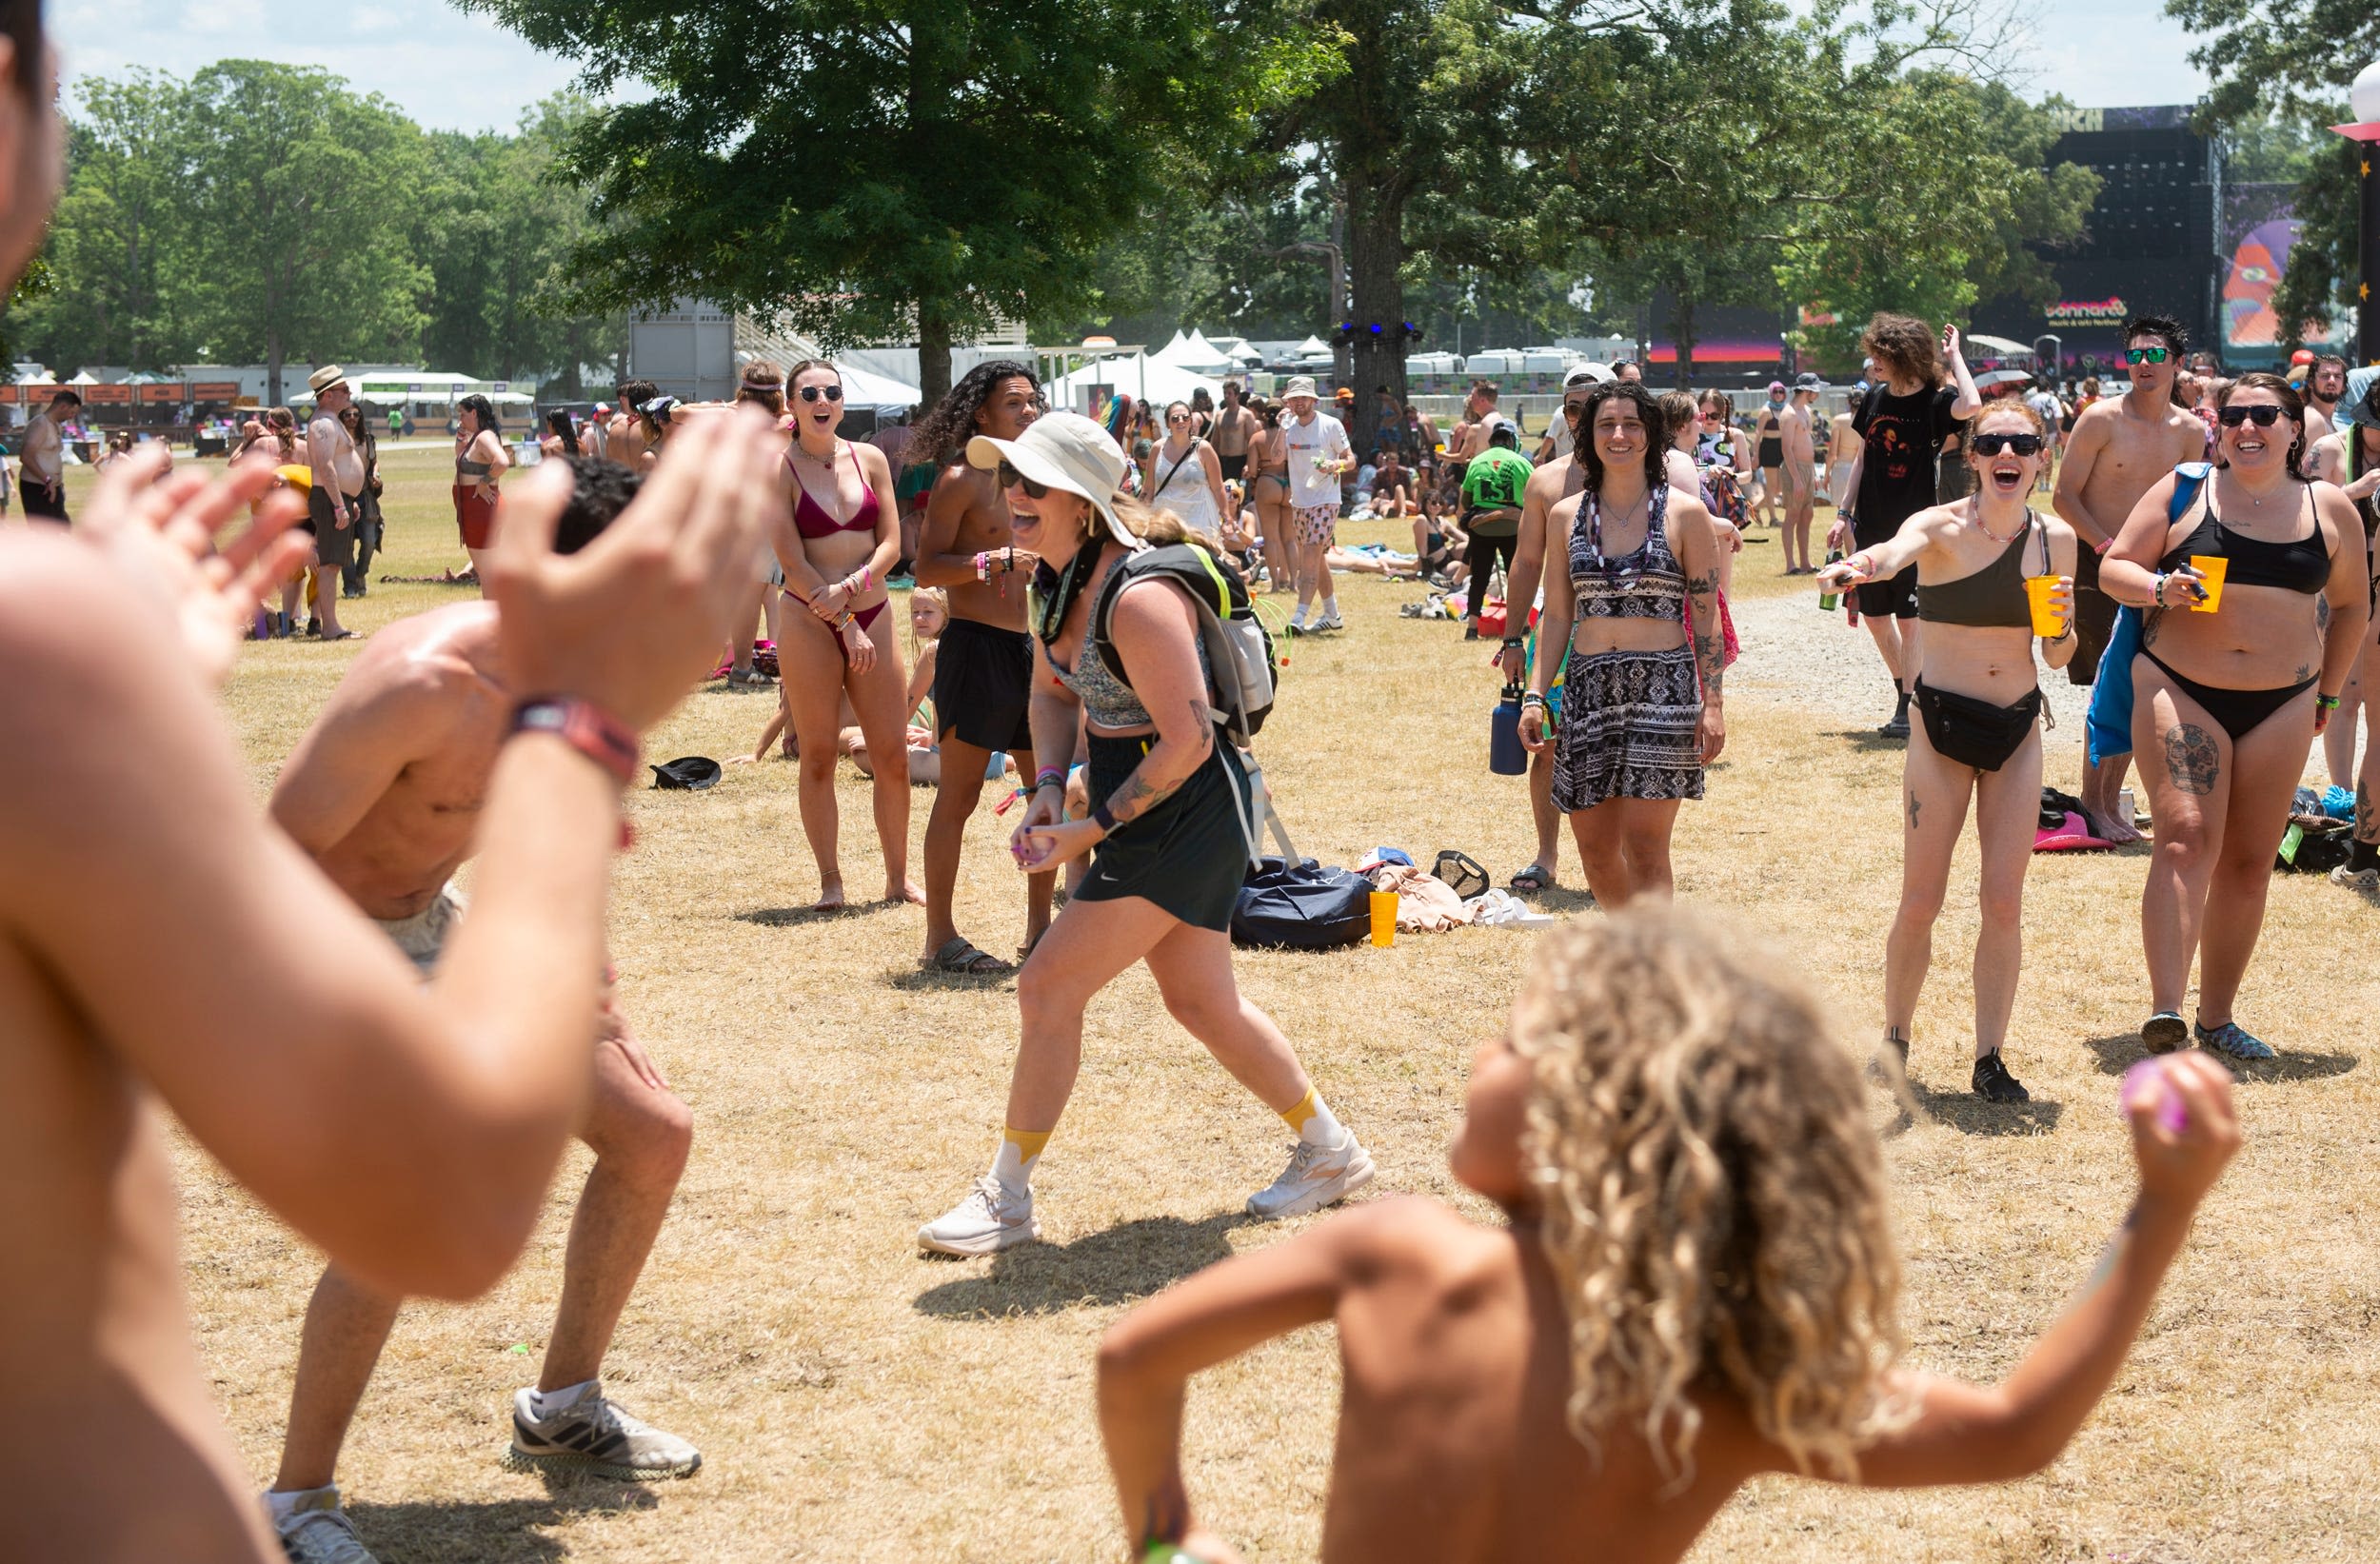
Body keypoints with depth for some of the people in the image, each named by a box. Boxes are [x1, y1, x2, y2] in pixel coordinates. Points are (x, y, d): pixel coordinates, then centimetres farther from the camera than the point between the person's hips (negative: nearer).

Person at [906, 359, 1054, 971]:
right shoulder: (960, 479, -8)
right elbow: (927, 569, -14)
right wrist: (996, 561, -22)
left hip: (1031, 645, 8)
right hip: (976, 645, -8)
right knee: (958, 795, -4)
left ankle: (1039, 928, 21)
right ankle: (941, 938, 2)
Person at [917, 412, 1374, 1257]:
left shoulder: (1137, 599, -26)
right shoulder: (1059, 580, 2)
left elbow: (1188, 740, -24)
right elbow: (1054, 691, 17)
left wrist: (1092, 831, -20)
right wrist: (1048, 790, 0)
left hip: (1184, 811, -10)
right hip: (1144, 813, 10)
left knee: (1049, 986, -9)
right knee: (1201, 1003, 18)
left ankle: (1005, 1200, 4)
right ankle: (1331, 1153, 35)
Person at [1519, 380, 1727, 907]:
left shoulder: (1684, 513, 0)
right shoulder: (1566, 517, 9)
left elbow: (1708, 616, 1)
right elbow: (1555, 616, 13)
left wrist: (1712, 704, -5)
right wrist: (1534, 695, 5)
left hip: (1662, 687, -4)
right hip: (1589, 687, 4)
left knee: (1644, 848, -10)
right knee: (1595, 849, 8)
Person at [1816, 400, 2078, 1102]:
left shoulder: (2056, 539, 2)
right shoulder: (1942, 528, -10)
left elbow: (2056, 657, 10)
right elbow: (1893, 552, -35)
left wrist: (2063, 624, -12)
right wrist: (1856, 567, -57)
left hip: (2018, 728, 3)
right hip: (1943, 725, -3)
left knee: (2004, 903, 3)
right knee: (1921, 902, 2)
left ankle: (1990, 1057, 14)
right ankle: (1894, 1043, 21)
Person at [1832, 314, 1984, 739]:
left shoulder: (1935, 401, -9)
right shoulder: (1875, 398, 7)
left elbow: (1970, 406, -33)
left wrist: (1954, 354, -20)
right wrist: (1844, 515, 10)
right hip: (1871, 527, 6)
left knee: (1909, 619, -3)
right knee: (1874, 616, 9)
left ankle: (1906, 710, 5)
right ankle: (1905, 692, 26)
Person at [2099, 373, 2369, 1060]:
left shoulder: (2329, 509, 7)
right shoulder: (2183, 491, 0)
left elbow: (2351, 603, 19)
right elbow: (2113, 567, 2)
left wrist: (2327, 692, 18)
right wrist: (2159, 588, -19)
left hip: (2281, 706, 3)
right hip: (2179, 692, -3)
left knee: (2249, 863, 7)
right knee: (2187, 840, -18)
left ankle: (2217, 1016, 18)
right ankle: (2164, 1009, -26)